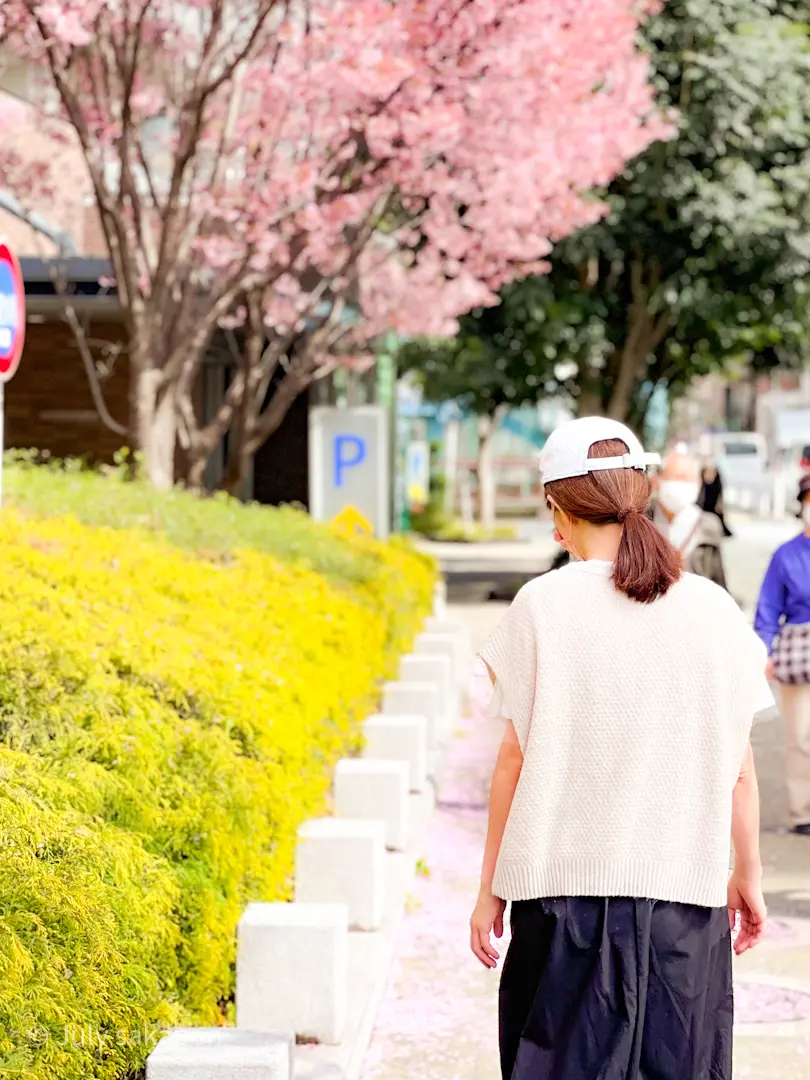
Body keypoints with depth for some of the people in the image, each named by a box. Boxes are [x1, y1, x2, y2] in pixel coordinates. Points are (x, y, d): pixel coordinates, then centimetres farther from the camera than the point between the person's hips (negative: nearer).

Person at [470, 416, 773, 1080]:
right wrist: (748, 875, 18)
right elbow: (738, 766, 5)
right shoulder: (713, 608, 2)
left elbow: (516, 759, -3)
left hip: (567, 883, -2)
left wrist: (492, 887, 6)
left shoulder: (543, 606, -5)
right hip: (686, 887, 2)